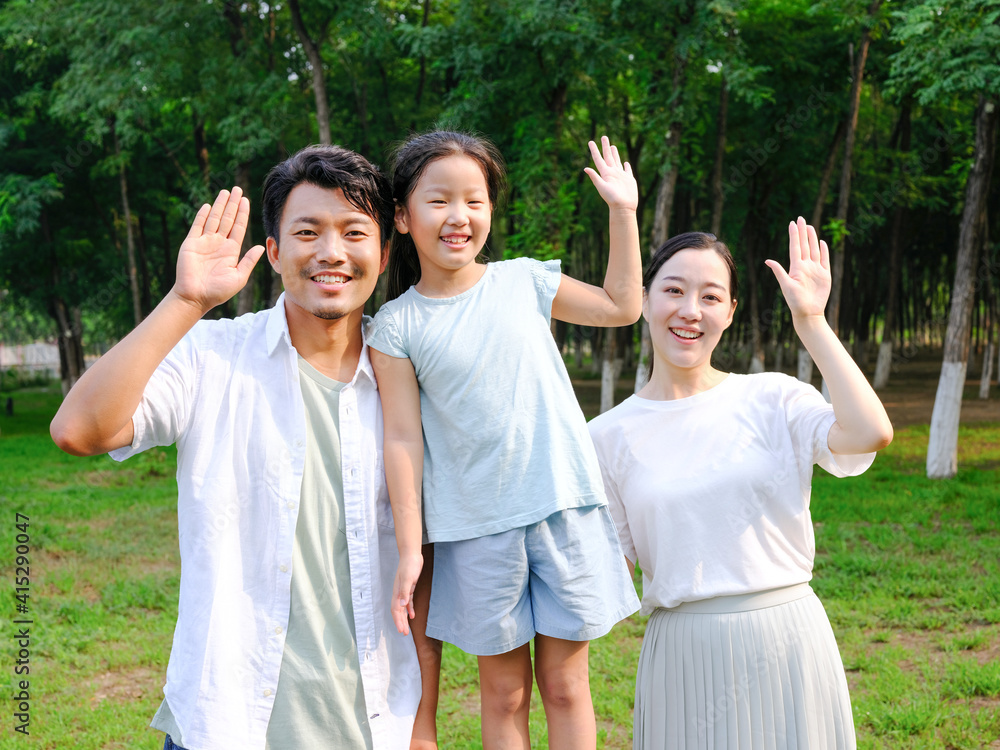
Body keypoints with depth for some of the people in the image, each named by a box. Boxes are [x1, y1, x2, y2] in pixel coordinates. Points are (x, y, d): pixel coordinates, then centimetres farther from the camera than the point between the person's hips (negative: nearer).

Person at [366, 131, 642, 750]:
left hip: (564, 510, 2)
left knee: (565, 684, 9)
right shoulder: (397, 326, -4)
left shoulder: (524, 280, 3)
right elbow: (403, 437, -6)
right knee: (503, 692, 10)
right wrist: (409, 550, -8)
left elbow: (622, 306, 16)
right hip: (476, 529, -1)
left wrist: (624, 211, 11)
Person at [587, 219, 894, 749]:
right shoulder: (610, 436, 3)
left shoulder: (773, 399, -1)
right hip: (684, 654, 1)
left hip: (788, 640, 0)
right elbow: (612, 567, 6)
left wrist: (811, 322, -14)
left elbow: (871, 432, -21)